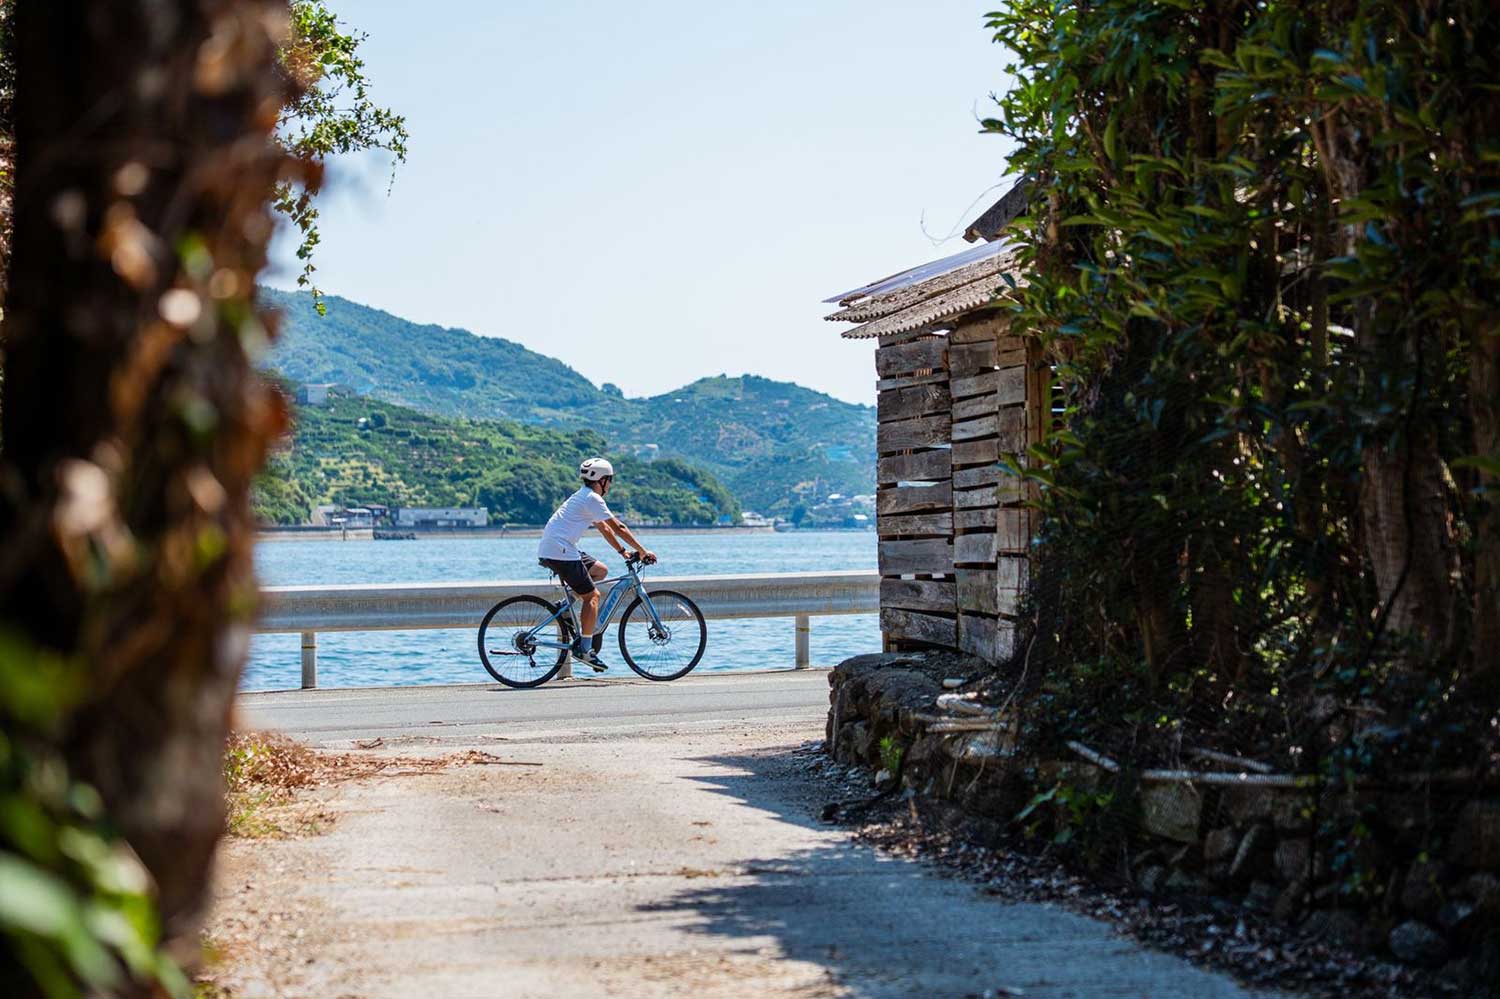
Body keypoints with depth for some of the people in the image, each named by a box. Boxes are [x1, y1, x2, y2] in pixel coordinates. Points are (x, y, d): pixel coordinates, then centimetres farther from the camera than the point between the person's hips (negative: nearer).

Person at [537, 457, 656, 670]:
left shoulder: (584, 497, 21)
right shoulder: (592, 499, -10)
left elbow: (605, 529, 25)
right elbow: (618, 528, -11)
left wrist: (625, 553, 22)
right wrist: (642, 551, -6)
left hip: (549, 550, 10)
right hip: (560, 551, -10)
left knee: (600, 570, 19)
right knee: (592, 595, -7)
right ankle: (584, 649, -9)